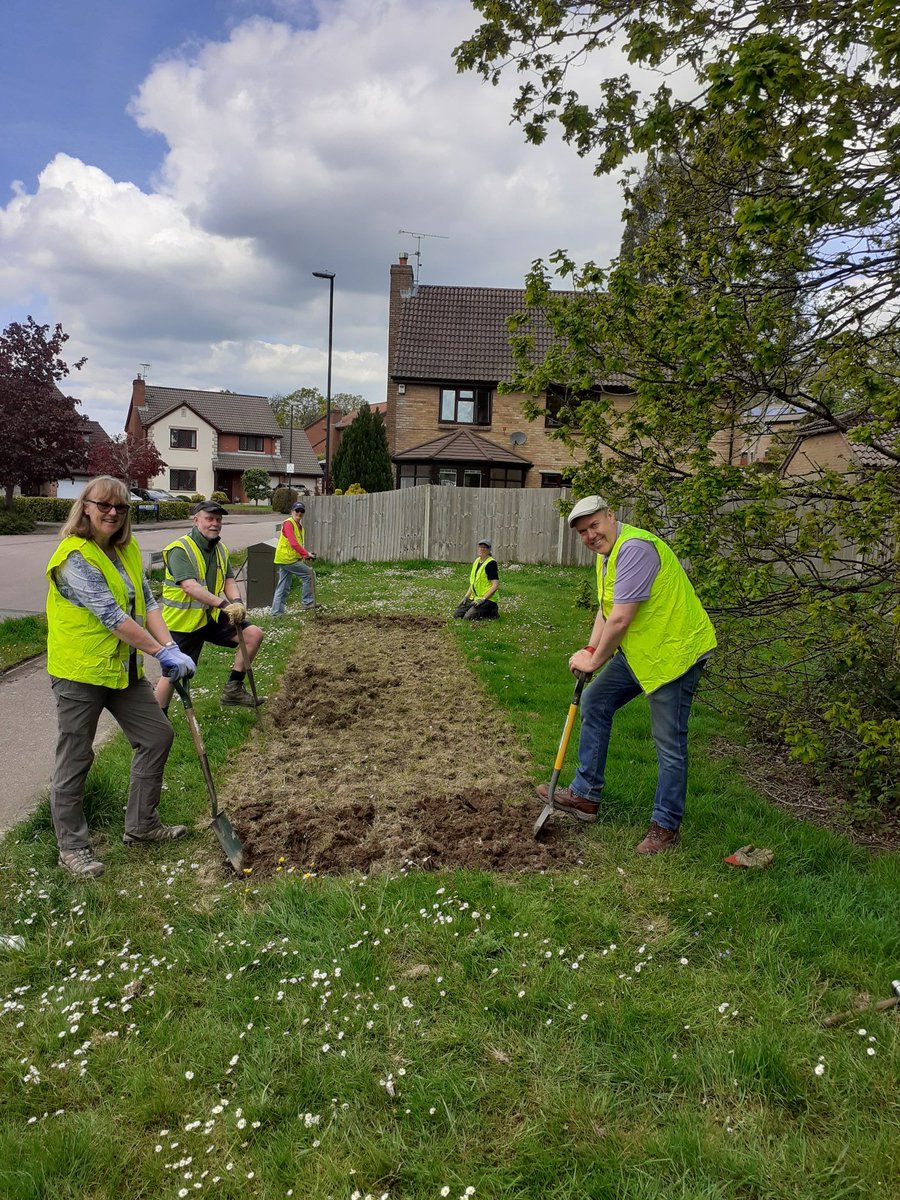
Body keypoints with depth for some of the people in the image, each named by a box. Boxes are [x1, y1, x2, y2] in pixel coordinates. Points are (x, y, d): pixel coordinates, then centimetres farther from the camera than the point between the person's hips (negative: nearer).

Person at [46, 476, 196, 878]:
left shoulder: (127, 550, 7)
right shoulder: (75, 556, -19)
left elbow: (146, 603, 3)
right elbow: (112, 616, -24)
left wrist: (170, 646, -12)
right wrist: (163, 653, -23)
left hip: (124, 668, 8)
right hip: (79, 672, -8)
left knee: (158, 736, 12)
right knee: (76, 758, 4)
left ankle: (141, 825, 27)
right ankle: (71, 846, 21)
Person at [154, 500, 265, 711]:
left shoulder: (221, 549, 7)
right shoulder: (180, 550, -19)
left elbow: (229, 581, 2)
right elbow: (190, 586, -31)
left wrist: (237, 602, -21)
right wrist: (224, 605, -37)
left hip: (212, 616, 7)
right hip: (183, 622, -7)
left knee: (254, 634, -4)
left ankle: (233, 689, 5)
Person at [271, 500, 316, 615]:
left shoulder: (299, 526, 16)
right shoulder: (288, 523, -14)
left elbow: (298, 544, 22)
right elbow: (293, 543, -25)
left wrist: (305, 555, 9)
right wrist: (306, 554, -27)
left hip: (287, 559, 9)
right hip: (287, 558, -9)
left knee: (284, 588, 10)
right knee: (308, 573, -5)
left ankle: (277, 612, 14)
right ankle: (307, 602, 0)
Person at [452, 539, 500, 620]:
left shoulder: (491, 563, -15)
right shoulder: (476, 561, 12)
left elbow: (495, 585, -19)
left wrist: (483, 599, -23)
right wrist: (466, 597, 8)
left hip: (487, 599, -8)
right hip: (475, 598, 8)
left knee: (467, 618, -22)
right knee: (457, 614, 0)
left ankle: (492, 613, -2)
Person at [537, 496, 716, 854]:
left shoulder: (634, 549, -24)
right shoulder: (606, 553, 10)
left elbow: (620, 619, -26)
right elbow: (605, 609, 14)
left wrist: (594, 660, -14)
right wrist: (590, 650, -1)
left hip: (675, 651, -10)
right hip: (636, 651, 11)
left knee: (669, 744, -3)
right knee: (594, 703, 13)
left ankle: (666, 827, 12)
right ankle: (585, 795, 23)